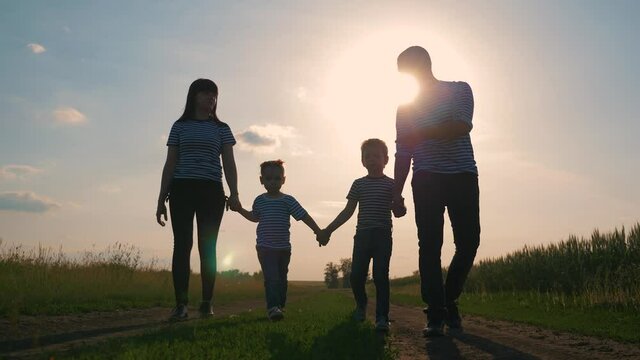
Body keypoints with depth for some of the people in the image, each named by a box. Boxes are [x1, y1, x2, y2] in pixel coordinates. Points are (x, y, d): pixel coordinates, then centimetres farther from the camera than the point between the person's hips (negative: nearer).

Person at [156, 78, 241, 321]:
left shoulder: (221, 129, 13)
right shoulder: (180, 127, 12)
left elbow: (229, 163, 5)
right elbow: (170, 164, 10)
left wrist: (234, 193, -10)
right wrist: (162, 198, 4)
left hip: (211, 191, 0)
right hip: (182, 190, 0)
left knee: (208, 247, -1)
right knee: (182, 245, -7)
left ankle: (207, 303, 5)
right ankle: (180, 305, -7)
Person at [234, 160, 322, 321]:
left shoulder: (288, 200, -4)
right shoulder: (259, 201, 3)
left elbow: (304, 216, -7)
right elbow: (255, 217, 22)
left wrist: (318, 231, -13)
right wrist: (240, 209, 12)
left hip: (284, 248, 1)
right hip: (265, 248, -1)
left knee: (281, 279, 15)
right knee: (271, 278, -14)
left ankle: (280, 306, 29)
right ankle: (272, 307, -18)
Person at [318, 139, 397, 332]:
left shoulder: (391, 184, 5)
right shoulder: (359, 184, 11)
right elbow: (348, 211, 13)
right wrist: (328, 230, 11)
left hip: (383, 235, -2)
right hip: (362, 234, 2)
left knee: (381, 275, -9)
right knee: (356, 275, -1)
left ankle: (382, 317, -3)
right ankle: (361, 305, 29)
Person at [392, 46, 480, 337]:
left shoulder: (460, 90, 7)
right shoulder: (405, 106, 13)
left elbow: (462, 126, -11)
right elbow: (403, 153, 12)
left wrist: (423, 133, -22)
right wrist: (396, 192, 6)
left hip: (463, 176, -1)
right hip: (427, 179, 1)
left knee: (469, 241, -5)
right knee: (430, 245, -9)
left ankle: (449, 300, 17)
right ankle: (435, 315, -6)